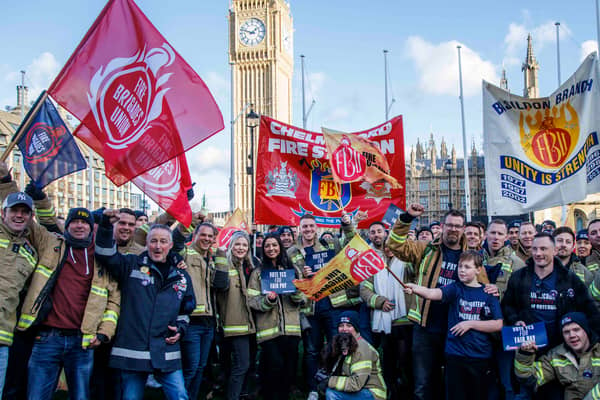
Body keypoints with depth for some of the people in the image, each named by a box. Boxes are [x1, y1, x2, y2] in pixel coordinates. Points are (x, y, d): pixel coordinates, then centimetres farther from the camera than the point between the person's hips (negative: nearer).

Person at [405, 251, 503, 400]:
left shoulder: (488, 293, 2)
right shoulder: (455, 288, -1)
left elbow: (498, 325, -2)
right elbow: (433, 293, -20)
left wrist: (470, 323, -10)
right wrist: (415, 289, -40)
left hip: (481, 356, 1)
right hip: (455, 355, -1)